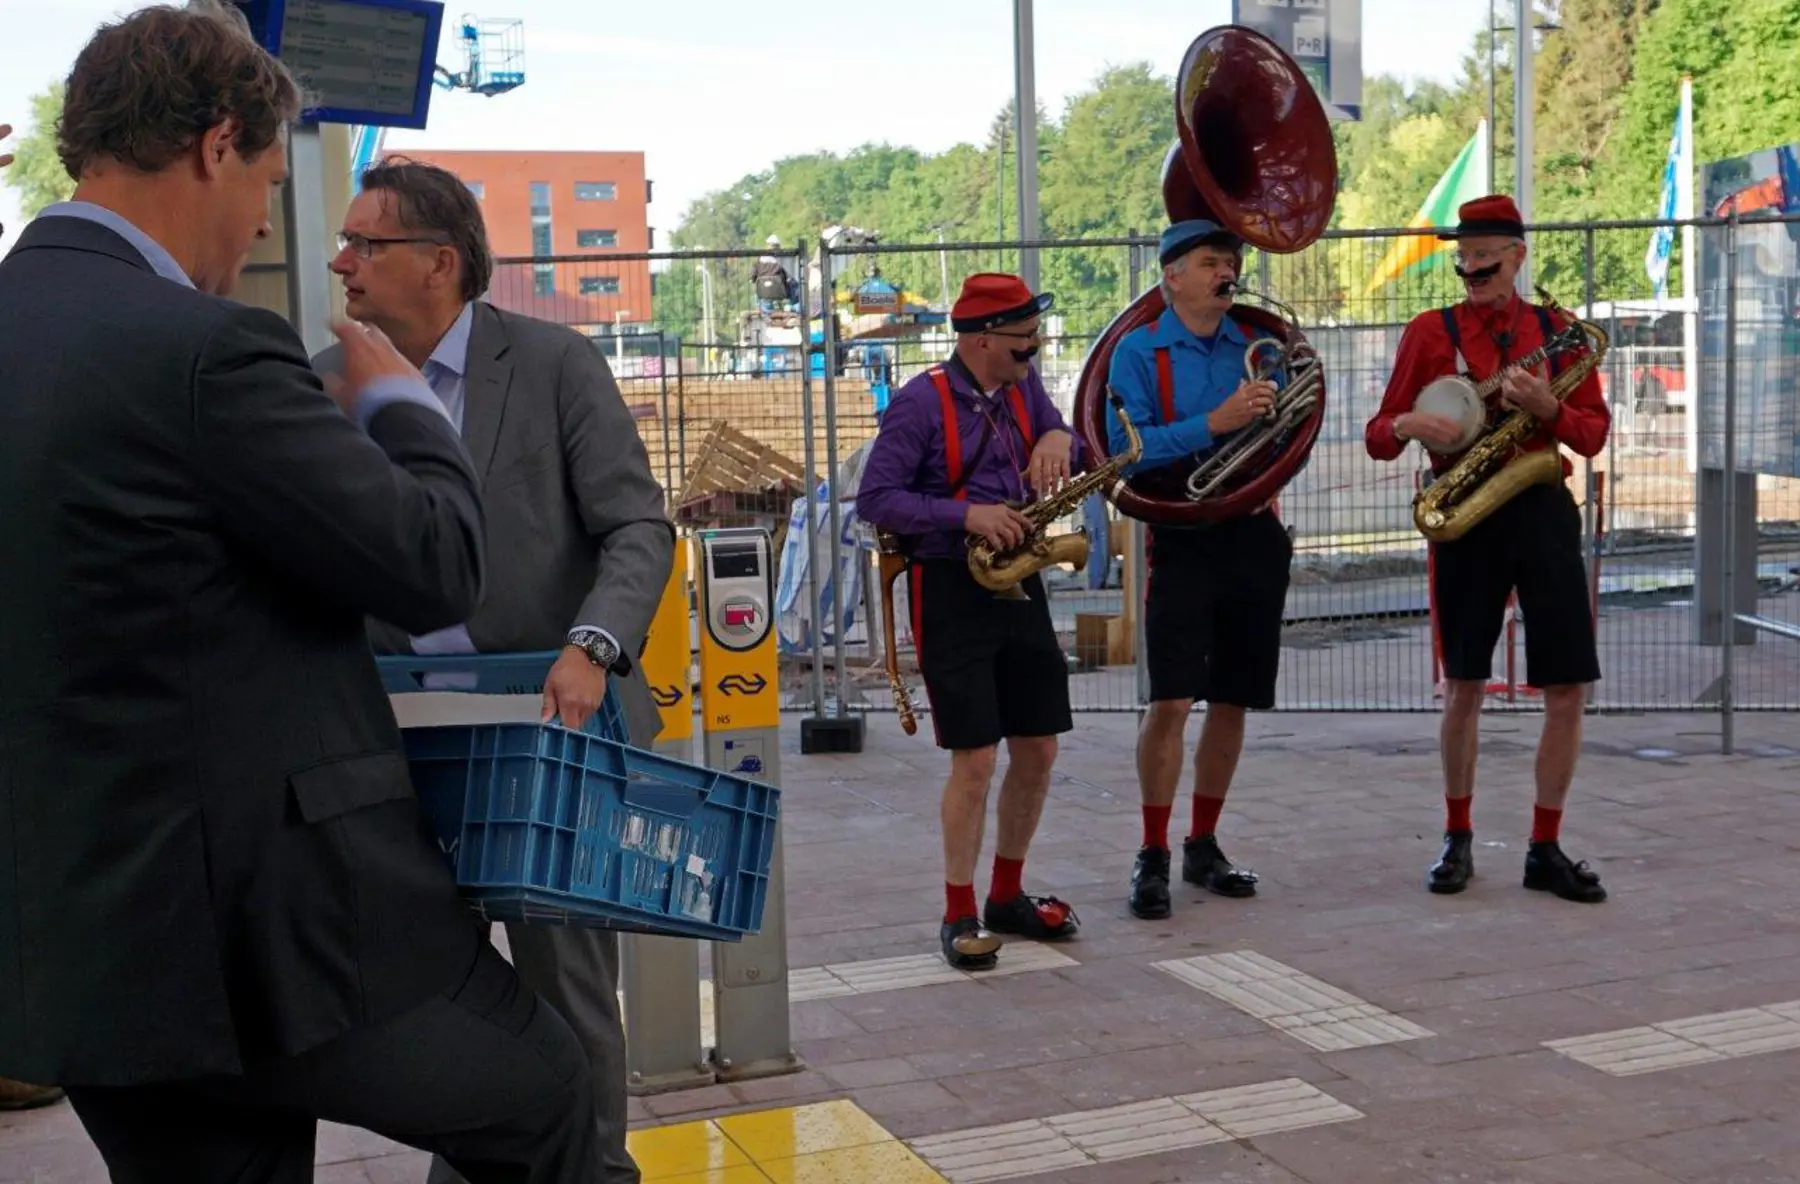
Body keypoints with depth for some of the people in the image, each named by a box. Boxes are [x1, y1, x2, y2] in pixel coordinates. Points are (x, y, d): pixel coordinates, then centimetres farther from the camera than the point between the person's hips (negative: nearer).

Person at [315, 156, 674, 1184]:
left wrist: (592, 648, -27)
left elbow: (640, 530, -10)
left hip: (547, 724, -4)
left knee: (566, 975, 5)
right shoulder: (327, 384, 4)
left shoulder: (557, 364, -7)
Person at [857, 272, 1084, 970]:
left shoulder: (1023, 390, 9)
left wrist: (1059, 438, -7)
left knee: (1038, 750, 9)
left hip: (1018, 583, 7)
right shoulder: (922, 403, -11)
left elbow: (1077, 459, 16)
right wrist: (966, 515, -23)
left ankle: (1008, 897, 26)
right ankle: (960, 917, 7)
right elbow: (875, 500, -15)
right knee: (975, 758, -7)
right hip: (949, 592, -7)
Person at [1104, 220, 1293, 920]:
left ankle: (1203, 846, 23)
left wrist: (1272, 414, -8)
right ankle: (1152, 857, 1)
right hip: (1183, 540, -4)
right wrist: (1214, 423, -20)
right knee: (1171, 700, -11)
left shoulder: (1257, 348, 12)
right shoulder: (1138, 352, -1)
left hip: (1255, 538, 5)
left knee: (1233, 699, 9)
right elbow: (1126, 448, -12)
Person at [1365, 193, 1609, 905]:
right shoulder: (1429, 332, 4)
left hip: (1544, 510, 2)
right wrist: (1408, 425, -18)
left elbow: (1595, 434, 6)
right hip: (1465, 517, -1)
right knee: (1465, 685, 4)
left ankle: (1546, 849, 11)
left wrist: (1548, 408, -14)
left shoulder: (1557, 330, 8)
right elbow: (1378, 438, 4)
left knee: (1568, 688, -1)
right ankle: (1457, 840, 19)